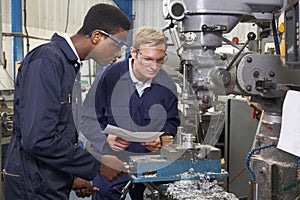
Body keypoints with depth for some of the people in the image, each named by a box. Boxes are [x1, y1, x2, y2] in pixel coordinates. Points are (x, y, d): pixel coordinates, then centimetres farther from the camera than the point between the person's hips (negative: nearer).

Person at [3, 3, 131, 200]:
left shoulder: (70, 64, 12)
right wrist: (98, 165, -19)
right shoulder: (46, 60, -19)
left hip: (53, 183, 9)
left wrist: (71, 176, 11)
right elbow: (37, 139, -27)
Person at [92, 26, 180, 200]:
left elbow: (172, 122, 7)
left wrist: (160, 141, -11)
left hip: (150, 163, 2)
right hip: (111, 161, -2)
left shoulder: (167, 85, -3)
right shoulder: (110, 76, -11)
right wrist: (107, 137, -21)